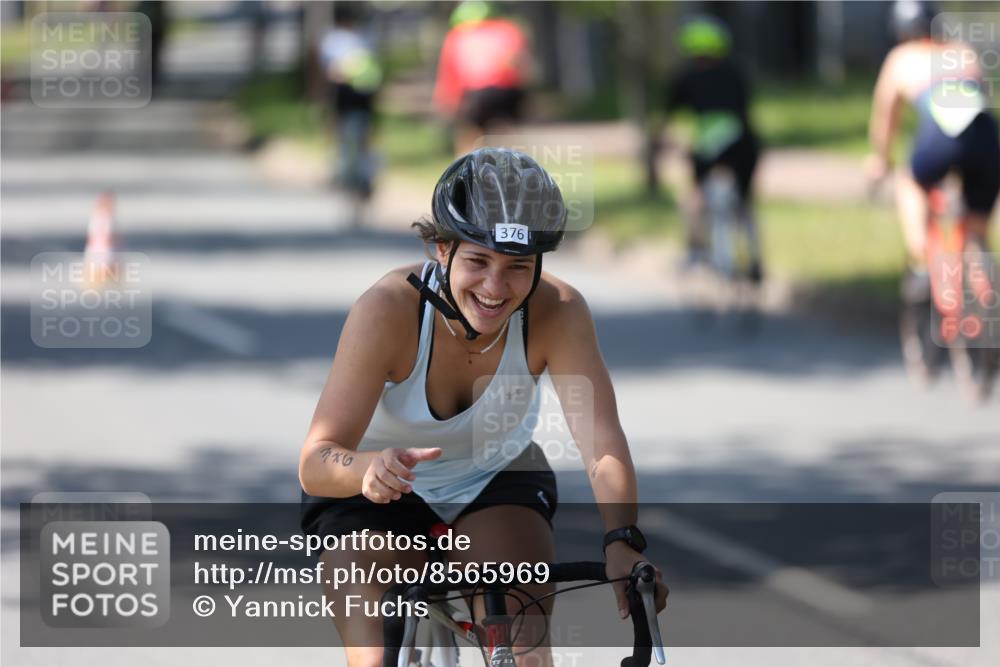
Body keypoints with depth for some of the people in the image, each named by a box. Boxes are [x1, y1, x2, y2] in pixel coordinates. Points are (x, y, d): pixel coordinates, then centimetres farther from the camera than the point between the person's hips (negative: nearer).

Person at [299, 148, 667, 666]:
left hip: (496, 485, 1)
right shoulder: (389, 308, -32)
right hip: (374, 496, -1)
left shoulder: (556, 312, -27)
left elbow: (604, 448, -34)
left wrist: (620, 543, -52)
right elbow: (315, 462, -37)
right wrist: (370, 467, -59)